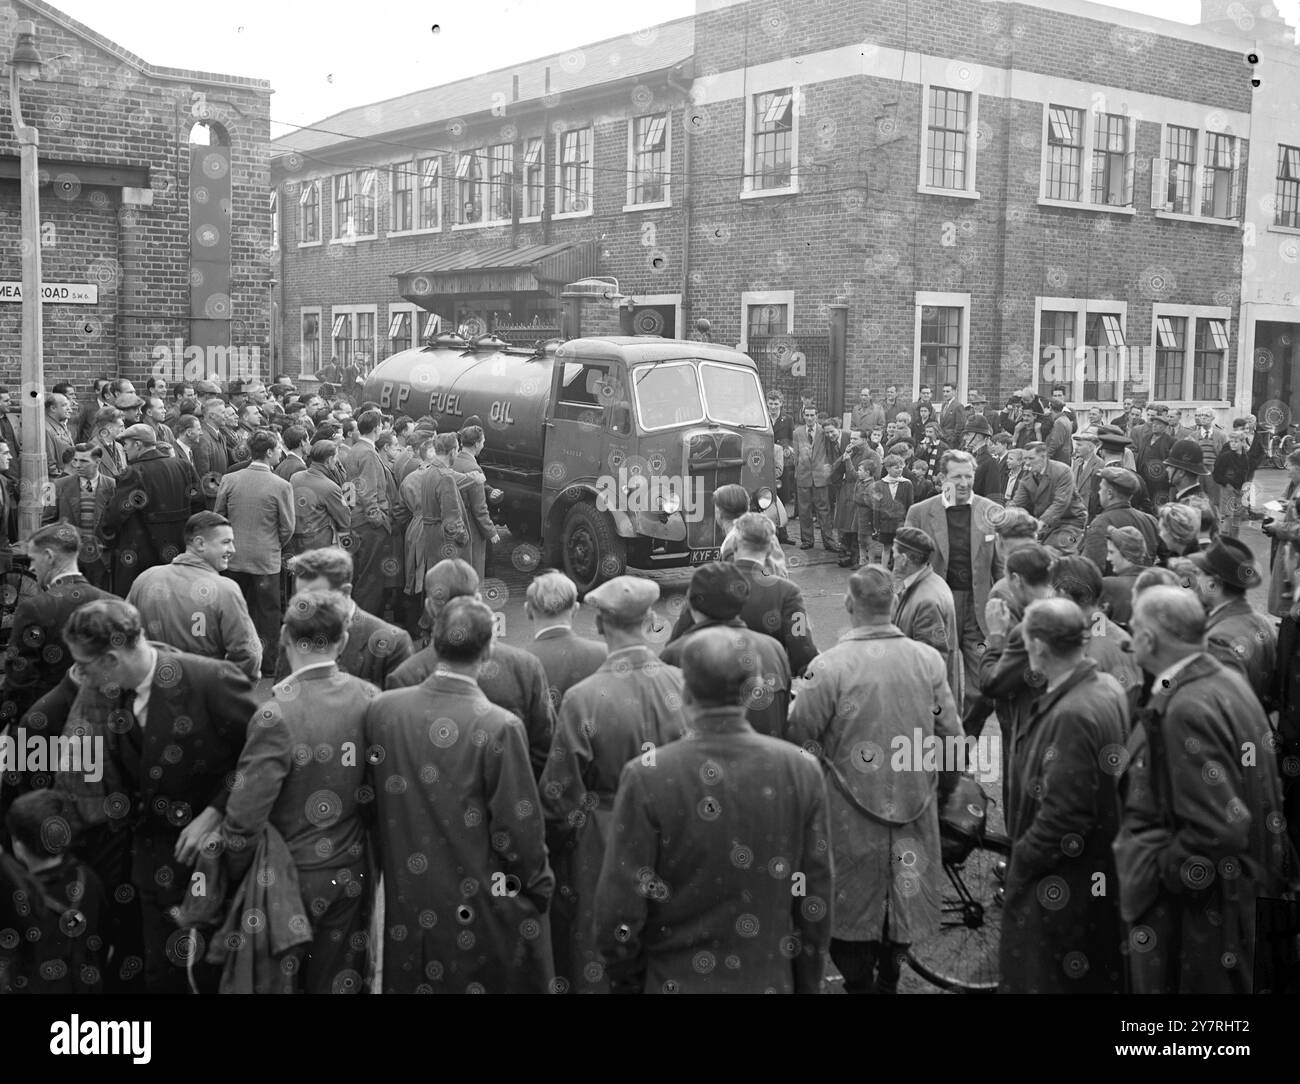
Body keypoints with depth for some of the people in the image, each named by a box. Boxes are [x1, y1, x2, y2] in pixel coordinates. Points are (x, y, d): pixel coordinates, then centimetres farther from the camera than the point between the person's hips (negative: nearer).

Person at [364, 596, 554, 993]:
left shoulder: (381, 709, -7)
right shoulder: (499, 727, -21)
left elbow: (370, 798, 3)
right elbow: (517, 828, -15)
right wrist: (541, 886, 1)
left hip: (405, 906, 4)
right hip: (482, 913, -4)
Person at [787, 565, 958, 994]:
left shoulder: (829, 666, -18)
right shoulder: (929, 660, -7)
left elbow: (801, 736, -13)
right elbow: (950, 734, 1)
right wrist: (946, 785, 17)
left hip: (852, 813, -3)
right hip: (914, 803, 4)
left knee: (853, 906, 14)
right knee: (903, 897, 22)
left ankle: (860, 982, 23)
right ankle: (888, 979, 37)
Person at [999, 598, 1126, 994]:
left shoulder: (1071, 715, -28)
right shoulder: (1107, 688, 1)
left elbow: (1064, 814, -27)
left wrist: (1022, 861, -13)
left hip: (1057, 885, -9)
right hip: (1100, 870, 9)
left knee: (1035, 976, 6)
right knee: (1098, 976, 22)